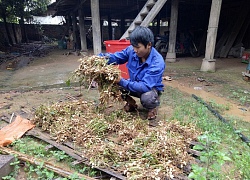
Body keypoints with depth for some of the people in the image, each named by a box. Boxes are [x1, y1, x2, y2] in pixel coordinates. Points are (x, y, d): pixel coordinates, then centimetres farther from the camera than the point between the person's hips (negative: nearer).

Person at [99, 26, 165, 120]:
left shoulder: (157, 63, -32)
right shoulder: (132, 50, -17)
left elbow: (145, 87, -38)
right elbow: (116, 57, -4)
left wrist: (122, 82, -44)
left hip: (151, 88, -5)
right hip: (134, 85, 5)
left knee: (147, 98, -40)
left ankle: (153, 107, 1)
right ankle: (131, 103, 11)